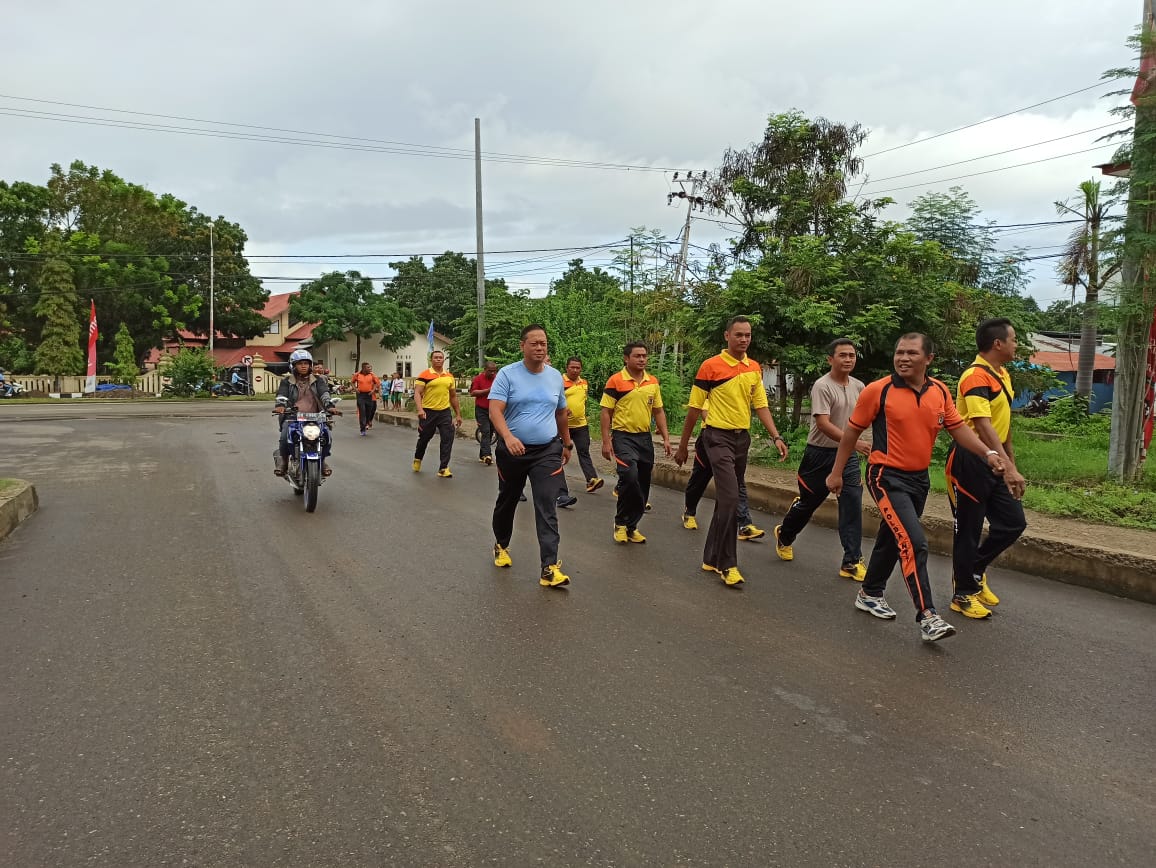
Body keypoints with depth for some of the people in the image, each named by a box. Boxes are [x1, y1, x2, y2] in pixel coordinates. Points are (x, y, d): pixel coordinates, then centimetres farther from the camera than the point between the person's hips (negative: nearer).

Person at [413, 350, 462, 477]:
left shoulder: (449, 376, 9)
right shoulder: (424, 375, -5)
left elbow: (453, 396, 16)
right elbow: (417, 393, -12)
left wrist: (458, 414, 15)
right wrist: (420, 409, -27)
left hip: (444, 412, 3)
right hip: (428, 412, -3)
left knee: (448, 438, -7)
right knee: (424, 438, 13)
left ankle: (443, 468, -2)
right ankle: (417, 459, 40)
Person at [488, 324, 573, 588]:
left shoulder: (555, 376, 6)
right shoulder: (507, 374, -6)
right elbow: (495, 410, -17)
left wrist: (567, 444, 24)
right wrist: (508, 436, -34)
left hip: (548, 451, 1)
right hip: (513, 450, -1)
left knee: (547, 508, -9)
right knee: (507, 502, 18)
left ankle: (550, 567, -11)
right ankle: (501, 545, 43)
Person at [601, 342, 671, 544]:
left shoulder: (653, 382, 9)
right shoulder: (615, 381, -6)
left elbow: (658, 411, 15)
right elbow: (606, 412, -4)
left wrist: (666, 438, 8)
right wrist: (606, 441, -10)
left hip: (645, 437, 6)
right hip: (623, 436, -5)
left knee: (643, 484, 7)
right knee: (630, 477, -22)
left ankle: (631, 526, 22)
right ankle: (620, 524, -2)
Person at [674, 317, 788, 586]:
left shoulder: (755, 368, 8)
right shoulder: (710, 366, -8)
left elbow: (761, 405, 10)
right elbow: (694, 408, -4)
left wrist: (776, 437, -3)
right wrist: (682, 446, 0)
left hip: (742, 438, 6)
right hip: (718, 436, -6)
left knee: (727, 500, 11)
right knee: (730, 498, -15)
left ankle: (711, 558, 23)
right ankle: (727, 564, -4)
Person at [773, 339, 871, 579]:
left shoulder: (859, 386, 4)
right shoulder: (822, 386, -17)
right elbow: (823, 424, -26)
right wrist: (854, 442, -35)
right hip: (821, 454, -5)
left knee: (853, 504, -5)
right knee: (808, 503, 10)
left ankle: (852, 562, 0)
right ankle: (784, 536, 38)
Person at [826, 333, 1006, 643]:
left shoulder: (940, 392, 3)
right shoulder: (877, 391, -11)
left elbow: (958, 428, 8)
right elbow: (852, 431, -4)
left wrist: (988, 453, -9)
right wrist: (836, 472, -1)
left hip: (919, 478, 6)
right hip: (888, 477, -6)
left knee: (892, 539, 19)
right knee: (914, 543, -17)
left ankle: (870, 594, 37)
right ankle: (927, 617, -14)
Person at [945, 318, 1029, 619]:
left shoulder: (1003, 375, 12)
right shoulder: (976, 377, -19)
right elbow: (983, 427, -30)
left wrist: (1011, 460, 24)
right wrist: (1008, 468, -36)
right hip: (971, 462, -9)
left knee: (1014, 522, 9)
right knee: (969, 530, 2)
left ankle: (975, 570, 28)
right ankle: (963, 594, 17)